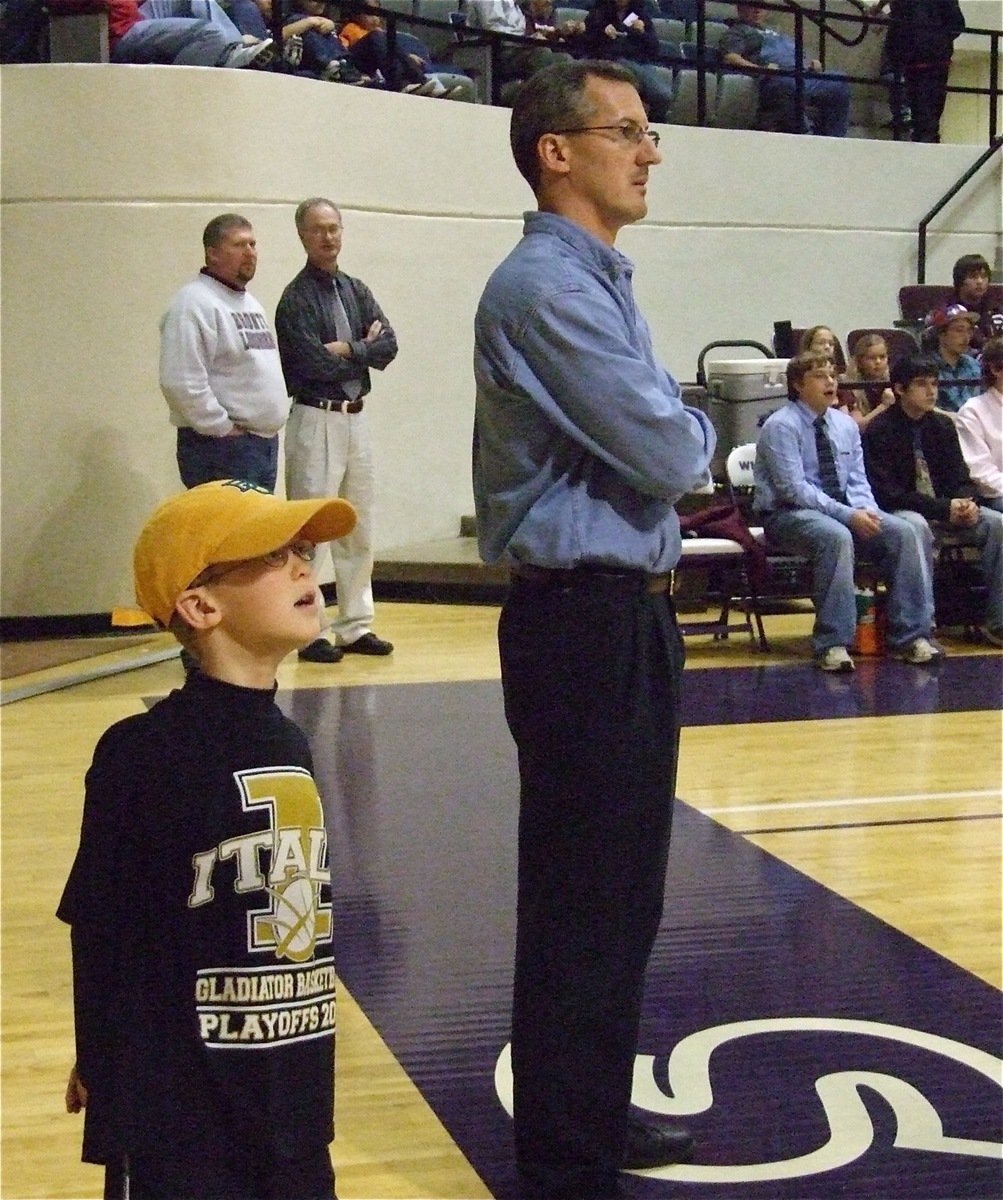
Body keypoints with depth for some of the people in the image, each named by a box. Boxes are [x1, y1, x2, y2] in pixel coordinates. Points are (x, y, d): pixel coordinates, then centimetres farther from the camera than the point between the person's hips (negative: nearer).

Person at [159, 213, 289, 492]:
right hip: (221, 448, -9)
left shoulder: (250, 303, 19)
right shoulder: (194, 304, -12)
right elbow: (181, 383, -22)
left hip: (265, 442, 9)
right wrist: (223, 428, -16)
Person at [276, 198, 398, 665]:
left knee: (358, 528, 11)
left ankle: (355, 625, 20)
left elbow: (388, 346, 2)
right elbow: (315, 363, -19)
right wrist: (365, 348, -6)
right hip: (315, 420, -7)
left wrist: (347, 350, -13)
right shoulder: (296, 298, -8)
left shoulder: (355, 290, 13)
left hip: (356, 418, 7)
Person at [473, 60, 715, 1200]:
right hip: (582, 621, -10)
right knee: (580, 906, -1)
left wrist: (671, 434, -2)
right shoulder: (546, 285, -17)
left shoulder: (600, 281, 15)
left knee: (621, 894, 19)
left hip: (627, 613, 10)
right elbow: (667, 454, -20)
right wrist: (697, 430, 1)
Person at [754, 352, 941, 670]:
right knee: (837, 537, -38)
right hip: (788, 514, -7)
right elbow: (794, 489, -18)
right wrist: (848, 515, -24)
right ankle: (833, 644, -34)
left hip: (844, 510, 7)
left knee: (903, 531, -17)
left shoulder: (845, 425, 12)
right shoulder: (781, 426, -10)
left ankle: (911, 637, -15)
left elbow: (857, 479, 12)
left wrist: (866, 510, -11)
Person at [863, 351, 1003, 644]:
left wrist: (968, 503, -14)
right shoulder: (879, 431, -10)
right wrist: (944, 509, -23)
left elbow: (958, 477, 11)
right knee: (917, 527, -39)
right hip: (901, 511, -6)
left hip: (947, 507, 6)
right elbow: (887, 494, -17)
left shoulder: (943, 426, 10)